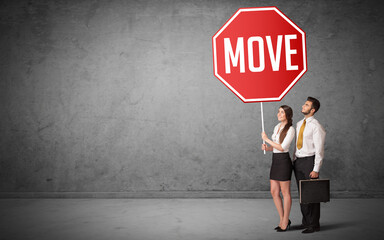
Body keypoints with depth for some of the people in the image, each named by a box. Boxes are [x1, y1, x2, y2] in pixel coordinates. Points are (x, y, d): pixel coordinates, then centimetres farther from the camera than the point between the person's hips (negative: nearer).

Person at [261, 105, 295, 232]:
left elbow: (282, 147, -18)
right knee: (274, 192, 9)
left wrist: (267, 139, -13)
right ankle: (283, 220, 21)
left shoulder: (290, 129, -11)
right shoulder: (277, 127, 13)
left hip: (284, 161, -8)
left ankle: (285, 222, 13)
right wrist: (267, 147, -1)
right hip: (275, 161, 8)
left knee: (285, 193, 2)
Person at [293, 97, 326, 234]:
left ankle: (314, 225, 10)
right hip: (298, 161, 7)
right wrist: (294, 161, 13)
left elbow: (319, 149, -13)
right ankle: (306, 221, 23)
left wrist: (316, 169, -16)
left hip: (309, 161, -7)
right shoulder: (299, 124, 13)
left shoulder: (316, 126, -11)